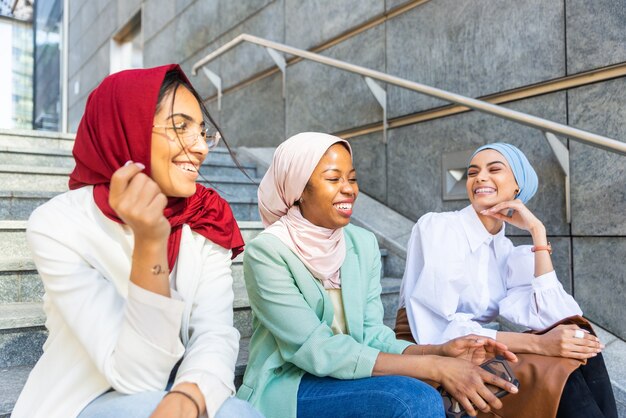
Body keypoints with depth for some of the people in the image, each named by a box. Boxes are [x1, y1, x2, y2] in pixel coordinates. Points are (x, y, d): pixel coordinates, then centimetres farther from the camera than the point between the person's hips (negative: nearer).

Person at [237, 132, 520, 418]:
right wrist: (433, 367, -28)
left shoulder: (363, 244, 1)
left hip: (346, 379, 5)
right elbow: (317, 350, -23)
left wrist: (439, 351, -20)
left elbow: (371, 336, -1)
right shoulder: (267, 252, -17)